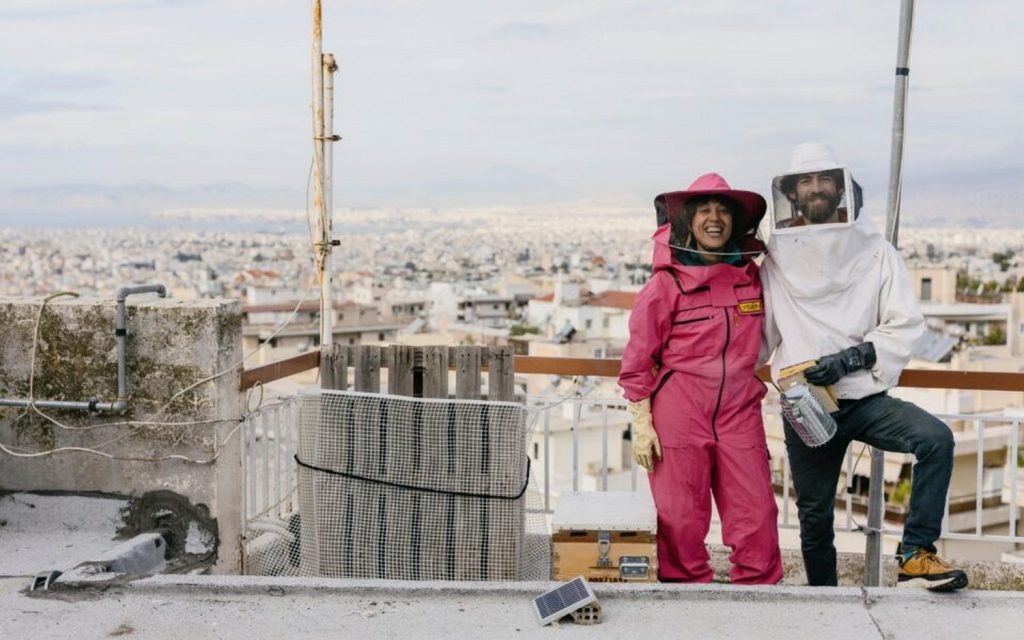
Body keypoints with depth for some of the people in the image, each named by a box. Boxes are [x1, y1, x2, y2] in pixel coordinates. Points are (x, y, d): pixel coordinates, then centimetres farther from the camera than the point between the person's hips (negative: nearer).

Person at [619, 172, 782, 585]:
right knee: (682, 520, 3)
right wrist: (641, 423, -5)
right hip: (678, 414, -3)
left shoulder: (751, 276, 7)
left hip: (739, 411, 4)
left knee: (757, 516, 2)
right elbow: (638, 360, -2)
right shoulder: (666, 283, -4)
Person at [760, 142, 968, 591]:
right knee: (814, 515, 9)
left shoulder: (875, 252, 1)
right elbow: (762, 335, 7)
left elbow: (905, 326, -5)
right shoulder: (777, 259, 4)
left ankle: (915, 554, -19)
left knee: (936, 438, -27)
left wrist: (849, 359, -17)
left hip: (865, 399, -1)